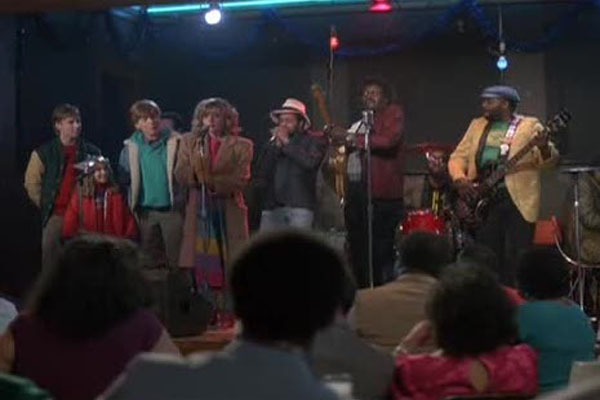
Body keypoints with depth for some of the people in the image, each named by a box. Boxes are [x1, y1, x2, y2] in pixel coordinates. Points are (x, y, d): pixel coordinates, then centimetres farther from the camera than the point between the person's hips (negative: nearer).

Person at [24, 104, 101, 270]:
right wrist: (45, 206, 1)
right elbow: (32, 183, 5)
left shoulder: (91, 152, 5)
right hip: (56, 216, -1)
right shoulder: (43, 153, 1)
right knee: (51, 259, 1)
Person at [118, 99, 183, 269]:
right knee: (148, 259, 13)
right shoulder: (131, 147, 2)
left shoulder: (174, 142, -5)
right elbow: (123, 178, 3)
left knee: (176, 257, 3)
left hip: (172, 210, -2)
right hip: (145, 211, 2)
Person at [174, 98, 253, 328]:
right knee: (208, 262, 1)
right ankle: (219, 310, 7)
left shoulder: (241, 146, 3)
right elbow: (180, 175, 3)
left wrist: (212, 181, -19)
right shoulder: (189, 142, 12)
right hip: (200, 209, 3)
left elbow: (241, 180, -8)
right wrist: (197, 174, -17)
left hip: (229, 209, -2)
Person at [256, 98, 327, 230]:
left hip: (299, 206, -4)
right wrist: (276, 146, 3)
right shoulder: (272, 144, 21)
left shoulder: (314, 140, 7)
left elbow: (310, 162, -12)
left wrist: (286, 143, -3)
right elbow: (262, 172, 12)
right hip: (272, 206, 4)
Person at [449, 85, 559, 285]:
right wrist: (460, 179, -5)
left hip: (517, 199, -4)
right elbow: (458, 156, 15)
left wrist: (543, 147, -28)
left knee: (516, 260, -5)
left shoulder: (529, 125, 2)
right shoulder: (477, 125, 16)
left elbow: (549, 159, -5)